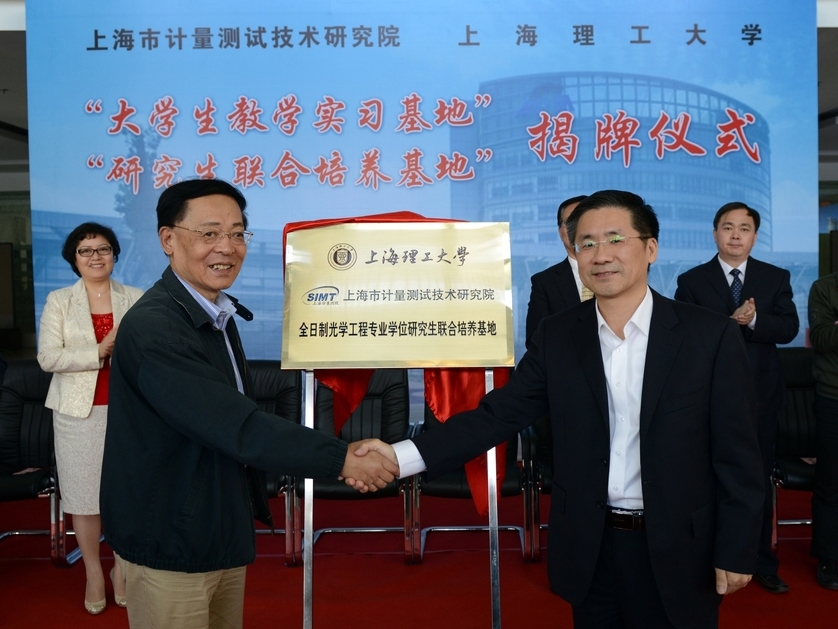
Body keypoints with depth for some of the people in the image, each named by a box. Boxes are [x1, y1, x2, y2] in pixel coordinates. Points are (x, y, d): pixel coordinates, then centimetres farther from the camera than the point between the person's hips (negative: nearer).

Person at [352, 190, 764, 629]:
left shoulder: (710, 335, -9)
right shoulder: (556, 336, -2)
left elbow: (736, 454, -5)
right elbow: (500, 414, -7)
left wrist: (736, 552, -5)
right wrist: (401, 456, -18)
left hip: (677, 552, -2)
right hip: (589, 550, 2)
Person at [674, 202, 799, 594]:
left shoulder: (776, 278, 4)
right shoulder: (691, 281, -2)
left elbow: (788, 328, -6)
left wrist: (753, 320, -23)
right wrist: (731, 321, -23)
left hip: (760, 396, 2)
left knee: (760, 481, 11)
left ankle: (762, 563, 25)